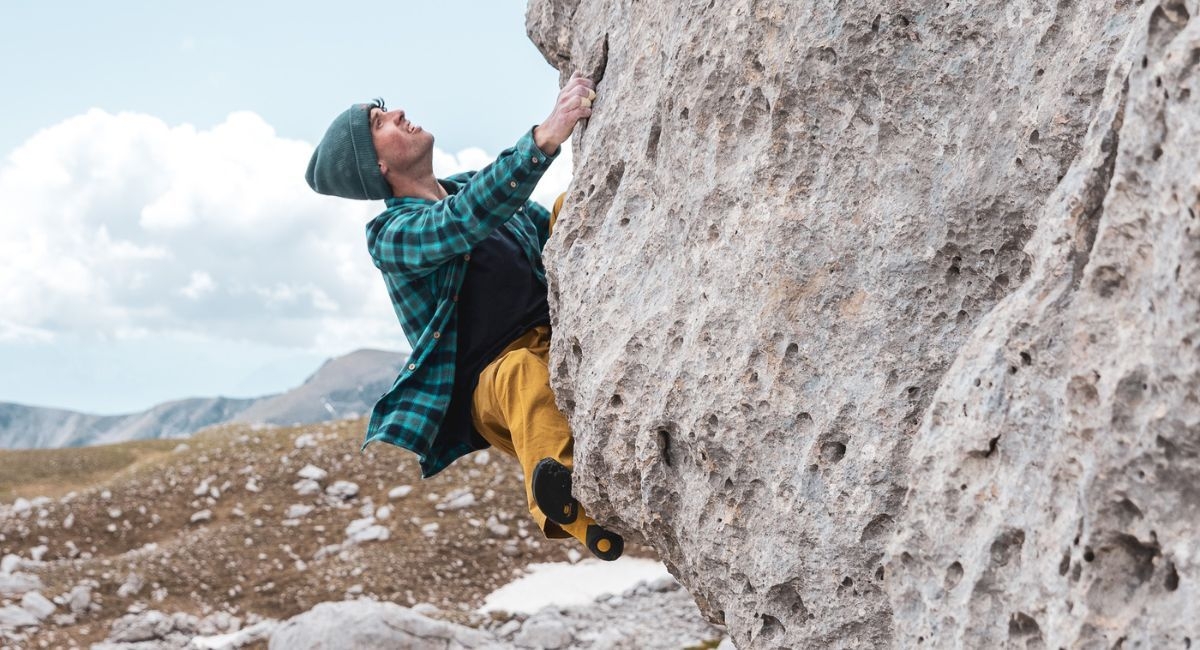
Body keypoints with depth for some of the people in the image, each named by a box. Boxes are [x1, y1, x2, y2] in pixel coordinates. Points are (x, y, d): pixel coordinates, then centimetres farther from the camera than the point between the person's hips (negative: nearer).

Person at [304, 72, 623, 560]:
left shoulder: (474, 185, 16)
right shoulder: (392, 235, -7)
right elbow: (467, 219, -27)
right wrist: (545, 137, -37)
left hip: (566, 346, 6)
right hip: (491, 386, -6)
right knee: (523, 373, -42)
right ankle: (574, 513, -65)